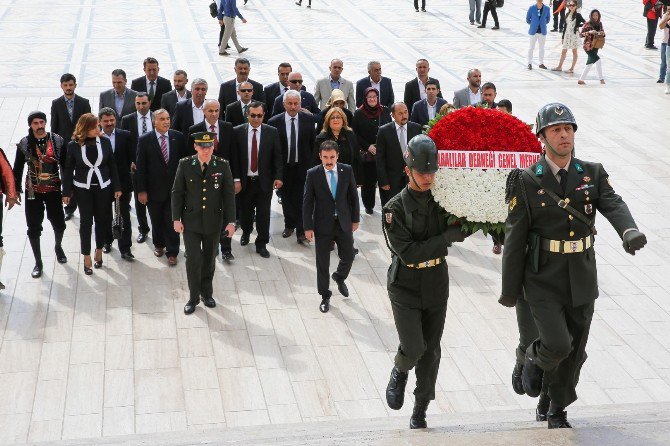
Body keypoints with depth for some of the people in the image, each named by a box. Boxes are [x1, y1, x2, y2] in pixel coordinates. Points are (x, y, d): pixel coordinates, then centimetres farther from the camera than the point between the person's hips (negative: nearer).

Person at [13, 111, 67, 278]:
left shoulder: (57, 141, -6)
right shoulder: (24, 144, -6)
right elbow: (17, 169, 1)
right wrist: (16, 191, 1)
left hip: (54, 190, 0)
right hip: (33, 192, 0)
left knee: (59, 224, 10)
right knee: (34, 228, 5)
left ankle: (58, 247, 44)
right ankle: (38, 262, 21)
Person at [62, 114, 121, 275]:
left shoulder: (105, 142, -7)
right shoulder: (73, 145, -10)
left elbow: (112, 165, 2)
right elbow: (68, 169, -2)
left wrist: (117, 187, 2)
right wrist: (66, 192, 0)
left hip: (103, 187, 1)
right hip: (83, 188, -1)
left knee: (102, 219, 10)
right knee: (86, 221, 4)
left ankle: (99, 251, 29)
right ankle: (87, 257, 14)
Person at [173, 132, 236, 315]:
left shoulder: (223, 166, -5)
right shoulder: (185, 165, -6)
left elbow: (229, 195, -2)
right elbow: (177, 193, 0)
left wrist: (231, 221, -6)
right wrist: (176, 219, -4)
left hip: (214, 222, 1)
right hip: (191, 221, -1)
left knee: (209, 259, 13)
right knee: (193, 259, -4)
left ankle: (207, 293, 30)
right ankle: (193, 297, 11)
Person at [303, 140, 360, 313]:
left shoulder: (347, 170, -4)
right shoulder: (313, 174, -10)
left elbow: (353, 196, 5)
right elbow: (308, 202, -7)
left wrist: (355, 219, 6)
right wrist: (308, 227, -9)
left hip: (343, 222, 2)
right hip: (323, 224, -2)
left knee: (348, 256, 11)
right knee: (322, 263, 5)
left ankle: (339, 277, 44)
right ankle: (325, 297, 21)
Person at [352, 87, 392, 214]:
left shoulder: (385, 112, 7)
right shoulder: (359, 114, 1)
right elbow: (355, 133, 0)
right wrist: (368, 146, -8)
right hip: (366, 154, -1)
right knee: (368, 181, 2)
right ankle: (368, 206, 16)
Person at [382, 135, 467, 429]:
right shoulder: (395, 209, -12)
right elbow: (409, 253, -20)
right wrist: (447, 237, -21)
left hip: (437, 284, 4)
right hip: (405, 286, -3)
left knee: (431, 351, 8)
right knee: (413, 348, -14)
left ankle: (420, 411, 23)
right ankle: (399, 373, 23)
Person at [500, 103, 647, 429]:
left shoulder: (592, 174, 1)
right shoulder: (527, 182, -8)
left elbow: (613, 205, -16)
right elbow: (515, 239, -5)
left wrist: (630, 231, -39)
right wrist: (510, 289, -3)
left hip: (582, 281, 4)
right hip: (544, 282, -3)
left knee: (574, 352, 13)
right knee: (558, 344, -17)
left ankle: (558, 412, 35)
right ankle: (535, 359, 19)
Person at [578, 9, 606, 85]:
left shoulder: (599, 24, 7)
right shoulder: (587, 24, -10)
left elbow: (603, 33, 17)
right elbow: (581, 34, -12)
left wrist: (602, 33, -6)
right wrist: (589, 32, -25)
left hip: (596, 46, 7)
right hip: (589, 46, -7)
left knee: (590, 63, 12)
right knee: (598, 61, -17)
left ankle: (581, 80, 21)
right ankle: (601, 79, -9)